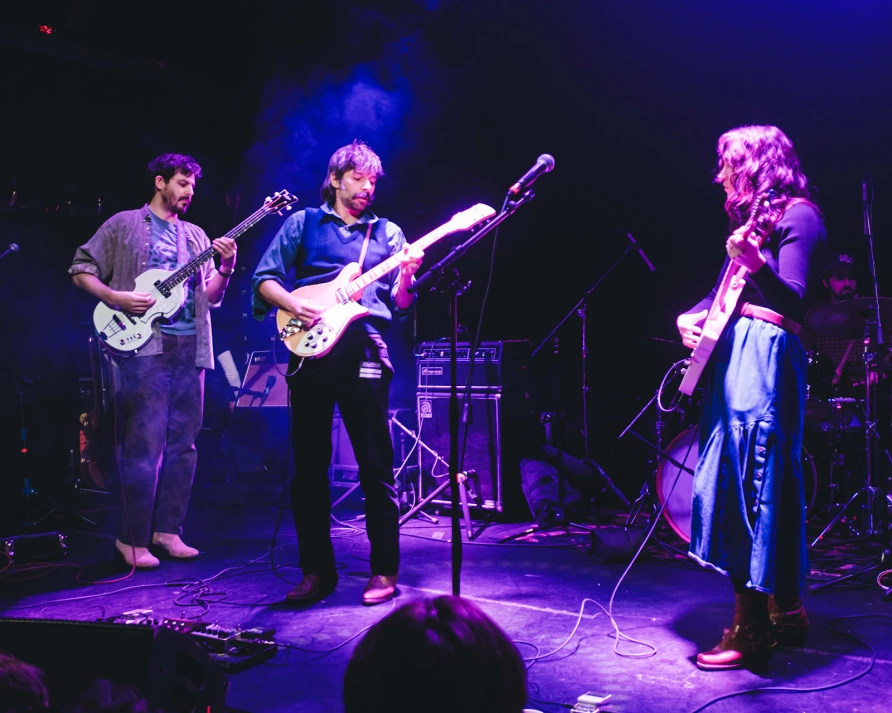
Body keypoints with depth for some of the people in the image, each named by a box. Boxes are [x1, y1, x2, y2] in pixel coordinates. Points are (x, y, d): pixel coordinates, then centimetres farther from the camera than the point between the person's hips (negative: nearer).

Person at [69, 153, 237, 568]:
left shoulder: (195, 236, 20)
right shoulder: (123, 225, 6)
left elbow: (211, 297, 14)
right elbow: (81, 270, 4)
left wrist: (226, 268, -4)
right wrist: (116, 297, -11)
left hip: (190, 347, 6)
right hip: (145, 345, -5)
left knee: (183, 443, 6)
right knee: (146, 443, -8)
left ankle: (167, 530, 16)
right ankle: (133, 539, 2)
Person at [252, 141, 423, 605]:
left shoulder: (388, 232, 15)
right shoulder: (302, 223, 13)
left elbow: (399, 305, 10)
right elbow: (265, 278, 8)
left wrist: (406, 274, -9)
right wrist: (292, 303, -11)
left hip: (364, 357, 0)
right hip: (311, 354, 1)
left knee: (376, 467, 0)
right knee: (309, 466, 5)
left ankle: (385, 571, 11)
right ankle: (317, 570, 17)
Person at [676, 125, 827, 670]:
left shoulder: (798, 215, -6)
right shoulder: (750, 217, 20)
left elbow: (793, 301, -18)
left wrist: (757, 265, -36)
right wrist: (691, 317, 6)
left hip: (764, 355, -9)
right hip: (730, 353, 9)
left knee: (750, 481, -9)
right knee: (749, 481, 11)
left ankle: (752, 630, -3)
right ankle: (786, 610, 22)